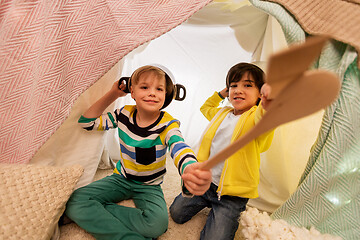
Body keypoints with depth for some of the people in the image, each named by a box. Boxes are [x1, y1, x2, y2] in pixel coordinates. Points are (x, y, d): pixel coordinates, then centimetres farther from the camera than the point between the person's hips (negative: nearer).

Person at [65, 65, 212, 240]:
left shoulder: (168, 124, -21)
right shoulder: (125, 114, -8)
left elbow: (180, 148, -43)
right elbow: (87, 122, 0)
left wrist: (191, 170, -69)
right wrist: (112, 94, -10)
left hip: (149, 187, -3)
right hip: (121, 179, 4)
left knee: (158, 222, -32)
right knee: (75, 202, -18)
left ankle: (95, 214, -13)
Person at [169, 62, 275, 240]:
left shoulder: (255, 117, -15)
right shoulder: (222, 113, 7)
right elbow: (206, 108, 30)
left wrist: (268, 105, -66)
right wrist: (220, 94, 16)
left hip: (233, 194, -6)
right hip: (205, 183, 6)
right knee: (176, 214, 12)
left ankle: (227, 213, 17)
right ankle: (208, 201, 33)